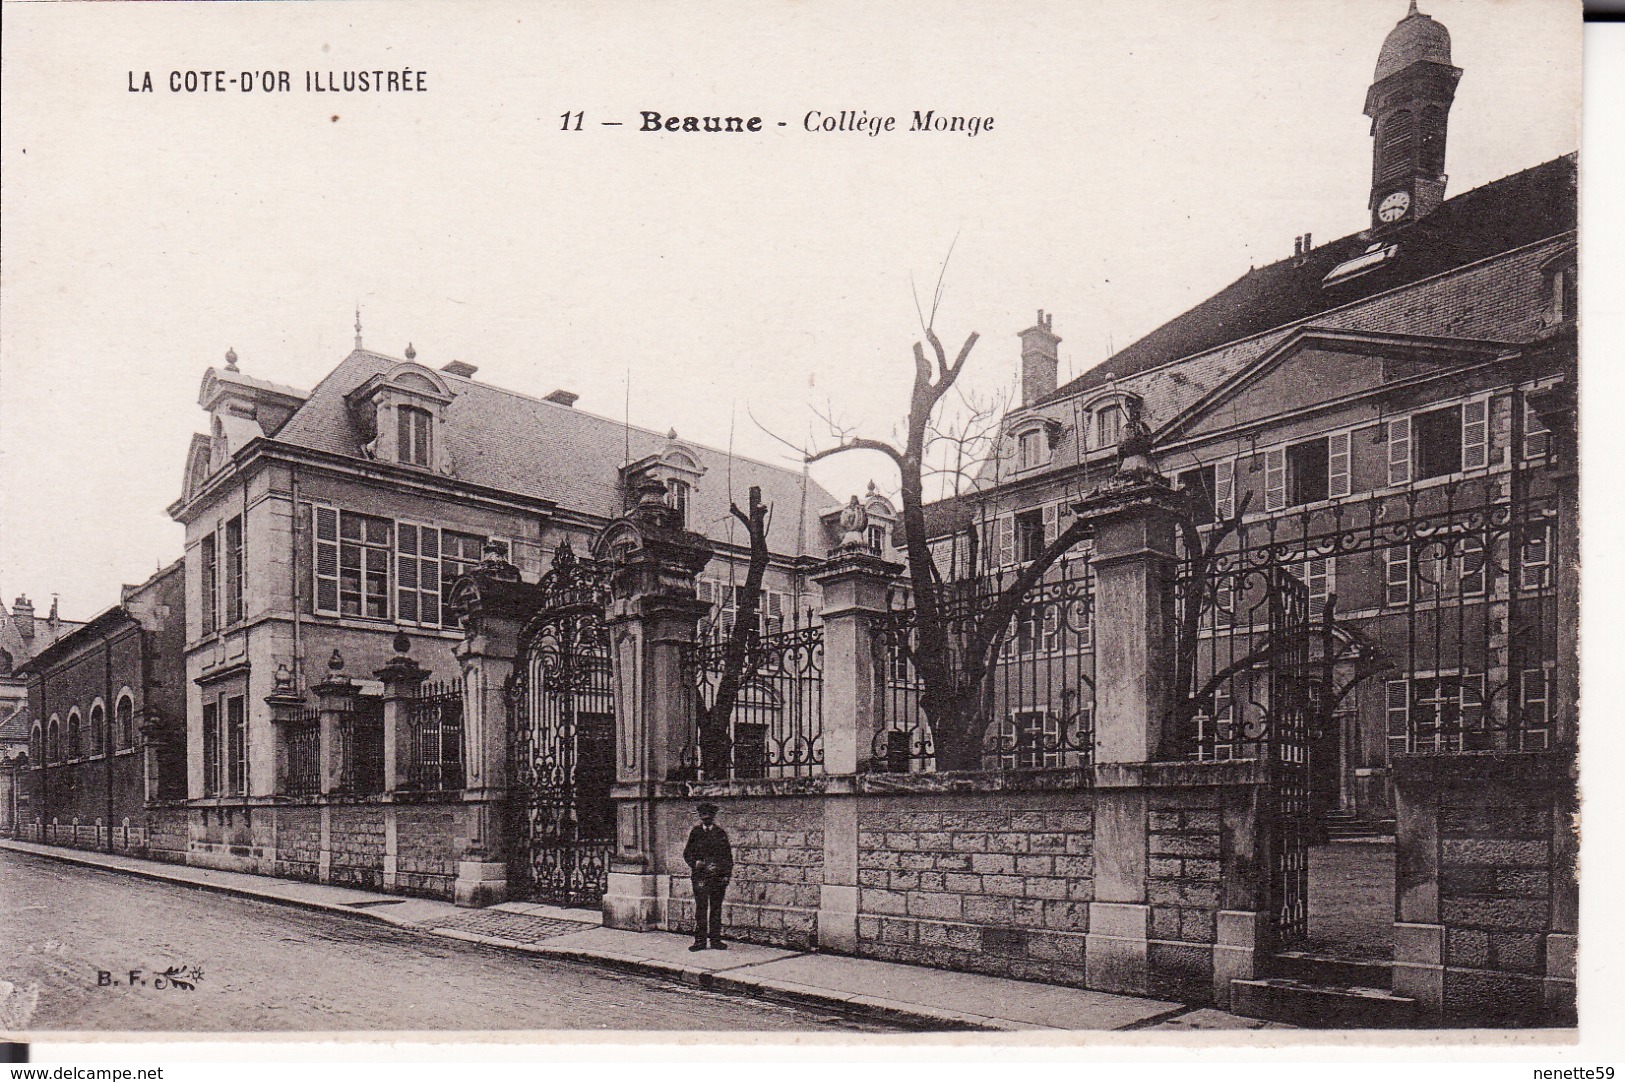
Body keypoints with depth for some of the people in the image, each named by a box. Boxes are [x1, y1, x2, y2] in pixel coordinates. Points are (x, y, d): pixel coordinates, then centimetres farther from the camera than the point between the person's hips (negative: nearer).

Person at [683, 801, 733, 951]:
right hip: (699, 875, -1)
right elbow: (687, 852, 11)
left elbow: (728, 854, 10)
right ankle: (700, 940, 1)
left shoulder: (721, 833, 9)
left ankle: (715, 939, 11)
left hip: (718, 875, 1)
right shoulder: (695, 832, 9)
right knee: (700, 908, -4)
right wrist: (695, 863, -8)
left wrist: (727, 874, 1)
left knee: (716, 908, 4)